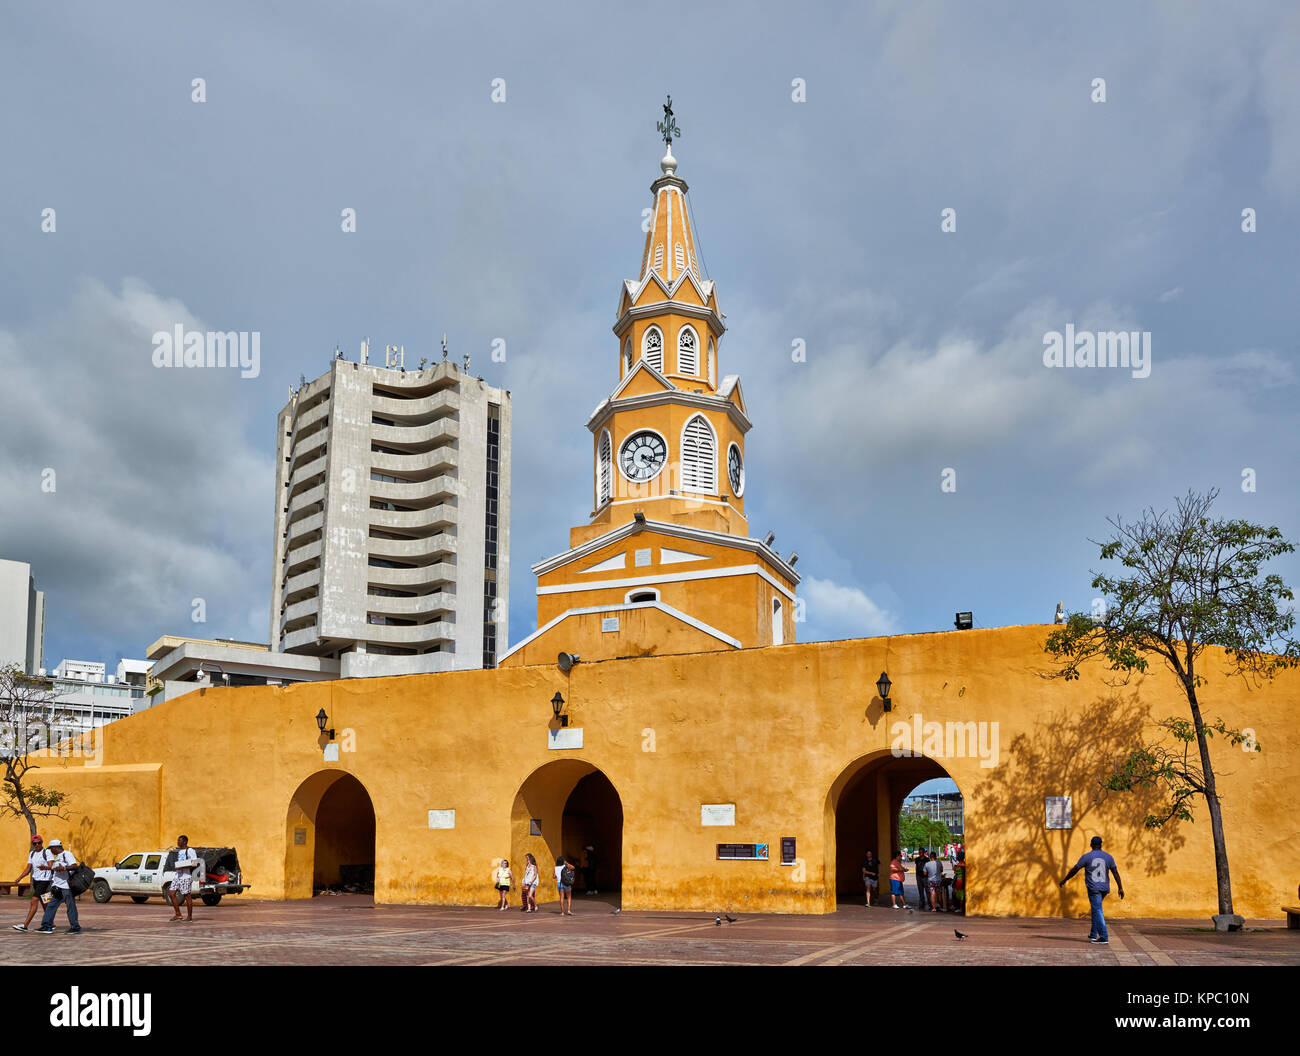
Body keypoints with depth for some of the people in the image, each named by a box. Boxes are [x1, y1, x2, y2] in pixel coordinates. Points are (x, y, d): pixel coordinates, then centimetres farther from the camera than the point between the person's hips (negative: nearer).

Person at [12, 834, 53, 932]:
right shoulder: (32, 854, 12)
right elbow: (28, 869, 13)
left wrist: (44, 867, -39)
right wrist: (19, 878, 0)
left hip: (44, 880, -7)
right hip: (35, 880, 7)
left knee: (34, 901, -14)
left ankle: (25, 925, -16)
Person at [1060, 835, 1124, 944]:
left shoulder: (1087, 857, -4)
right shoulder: (1108, 857, 7)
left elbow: (1074, 870, -1)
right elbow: (1116, 873, 4)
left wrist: (1064, 881, 9)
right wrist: (1120, 888, 6)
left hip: (1093, 888, -5)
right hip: (1105, 888, 5)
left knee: (1098, 912, -8)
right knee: (1096, 910, 20)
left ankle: (1104, 938, -15)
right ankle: (1093, 935, 24)